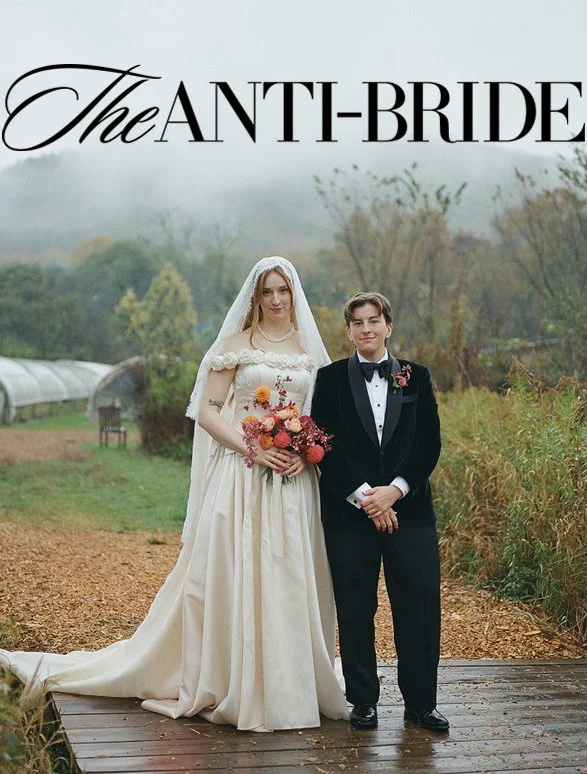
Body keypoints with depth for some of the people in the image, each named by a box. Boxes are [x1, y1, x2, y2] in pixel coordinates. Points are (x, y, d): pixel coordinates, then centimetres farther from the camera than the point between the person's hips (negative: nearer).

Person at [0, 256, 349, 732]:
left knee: (294, 582, 4)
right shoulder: (235, 345, 2)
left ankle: (289, 687, 15)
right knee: (234, 577, -3)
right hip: (242, 478, -3)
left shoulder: (310, 349, 12)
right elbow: (208, 411, -2)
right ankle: (234, 687, 7)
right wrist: (253, 449, -15)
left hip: (295, 480, 3)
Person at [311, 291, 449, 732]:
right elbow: (326, 445, -3)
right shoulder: (330, 378, 5)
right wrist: (363, 497, -12)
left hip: (409, 508, 1)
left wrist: (395, 489, -10)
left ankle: (421, 703, 12)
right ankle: (363, 702, 15)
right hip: (349, 510, -1)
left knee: (420, 606, 0)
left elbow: (430, 443, 4)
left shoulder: (416, 377, 9)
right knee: (355, 609, 3)